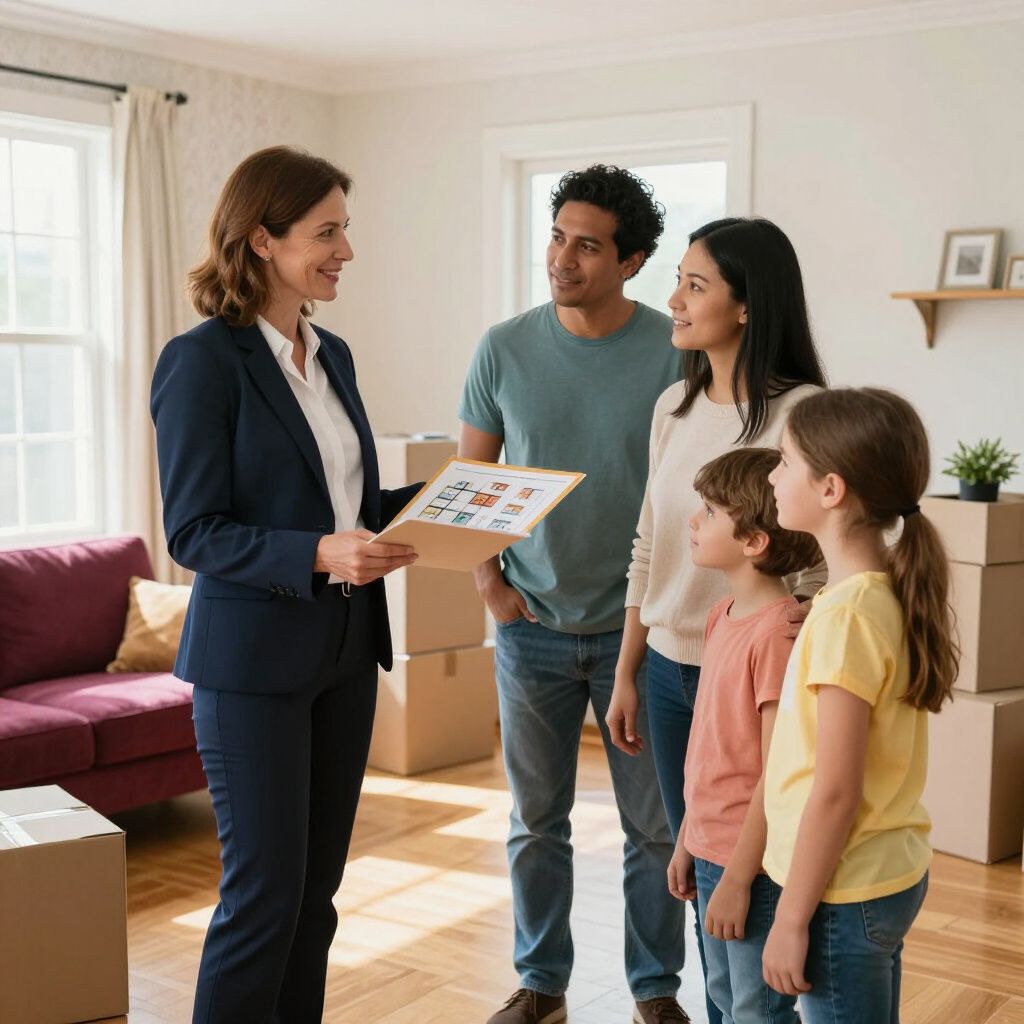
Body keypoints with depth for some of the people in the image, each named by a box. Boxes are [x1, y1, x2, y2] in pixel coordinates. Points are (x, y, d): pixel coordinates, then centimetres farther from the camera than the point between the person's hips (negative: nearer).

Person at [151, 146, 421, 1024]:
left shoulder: (332, 355, 10)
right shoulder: (202, 361, -12)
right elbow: (193, 532, -15)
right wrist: (318, 554, -27)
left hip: (347, 651, 7)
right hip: (253, 659, -7)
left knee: (317, 886, 14)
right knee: (265, 892, 0)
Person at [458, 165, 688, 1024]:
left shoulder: (676, 352, -7)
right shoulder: (505, 349, -2)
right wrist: (487, 577, -3)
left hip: (640, 626, -1)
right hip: (532, 626, 2)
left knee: (655, 823, 9)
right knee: (536, 822, 13)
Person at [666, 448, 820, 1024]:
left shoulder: (778, 630, -23)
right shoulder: (723, 615, 5)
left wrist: (738, 878, -18)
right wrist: (687, 843, 15)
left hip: (753, 865, -9)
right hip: (711, 850, 9)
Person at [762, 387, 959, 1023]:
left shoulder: (846, 617, -24)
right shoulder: (890, 595, 2)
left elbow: (835, 793, -22)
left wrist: (792, 919, -14)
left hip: (845, 895, -8)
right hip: (894, 875, 8)